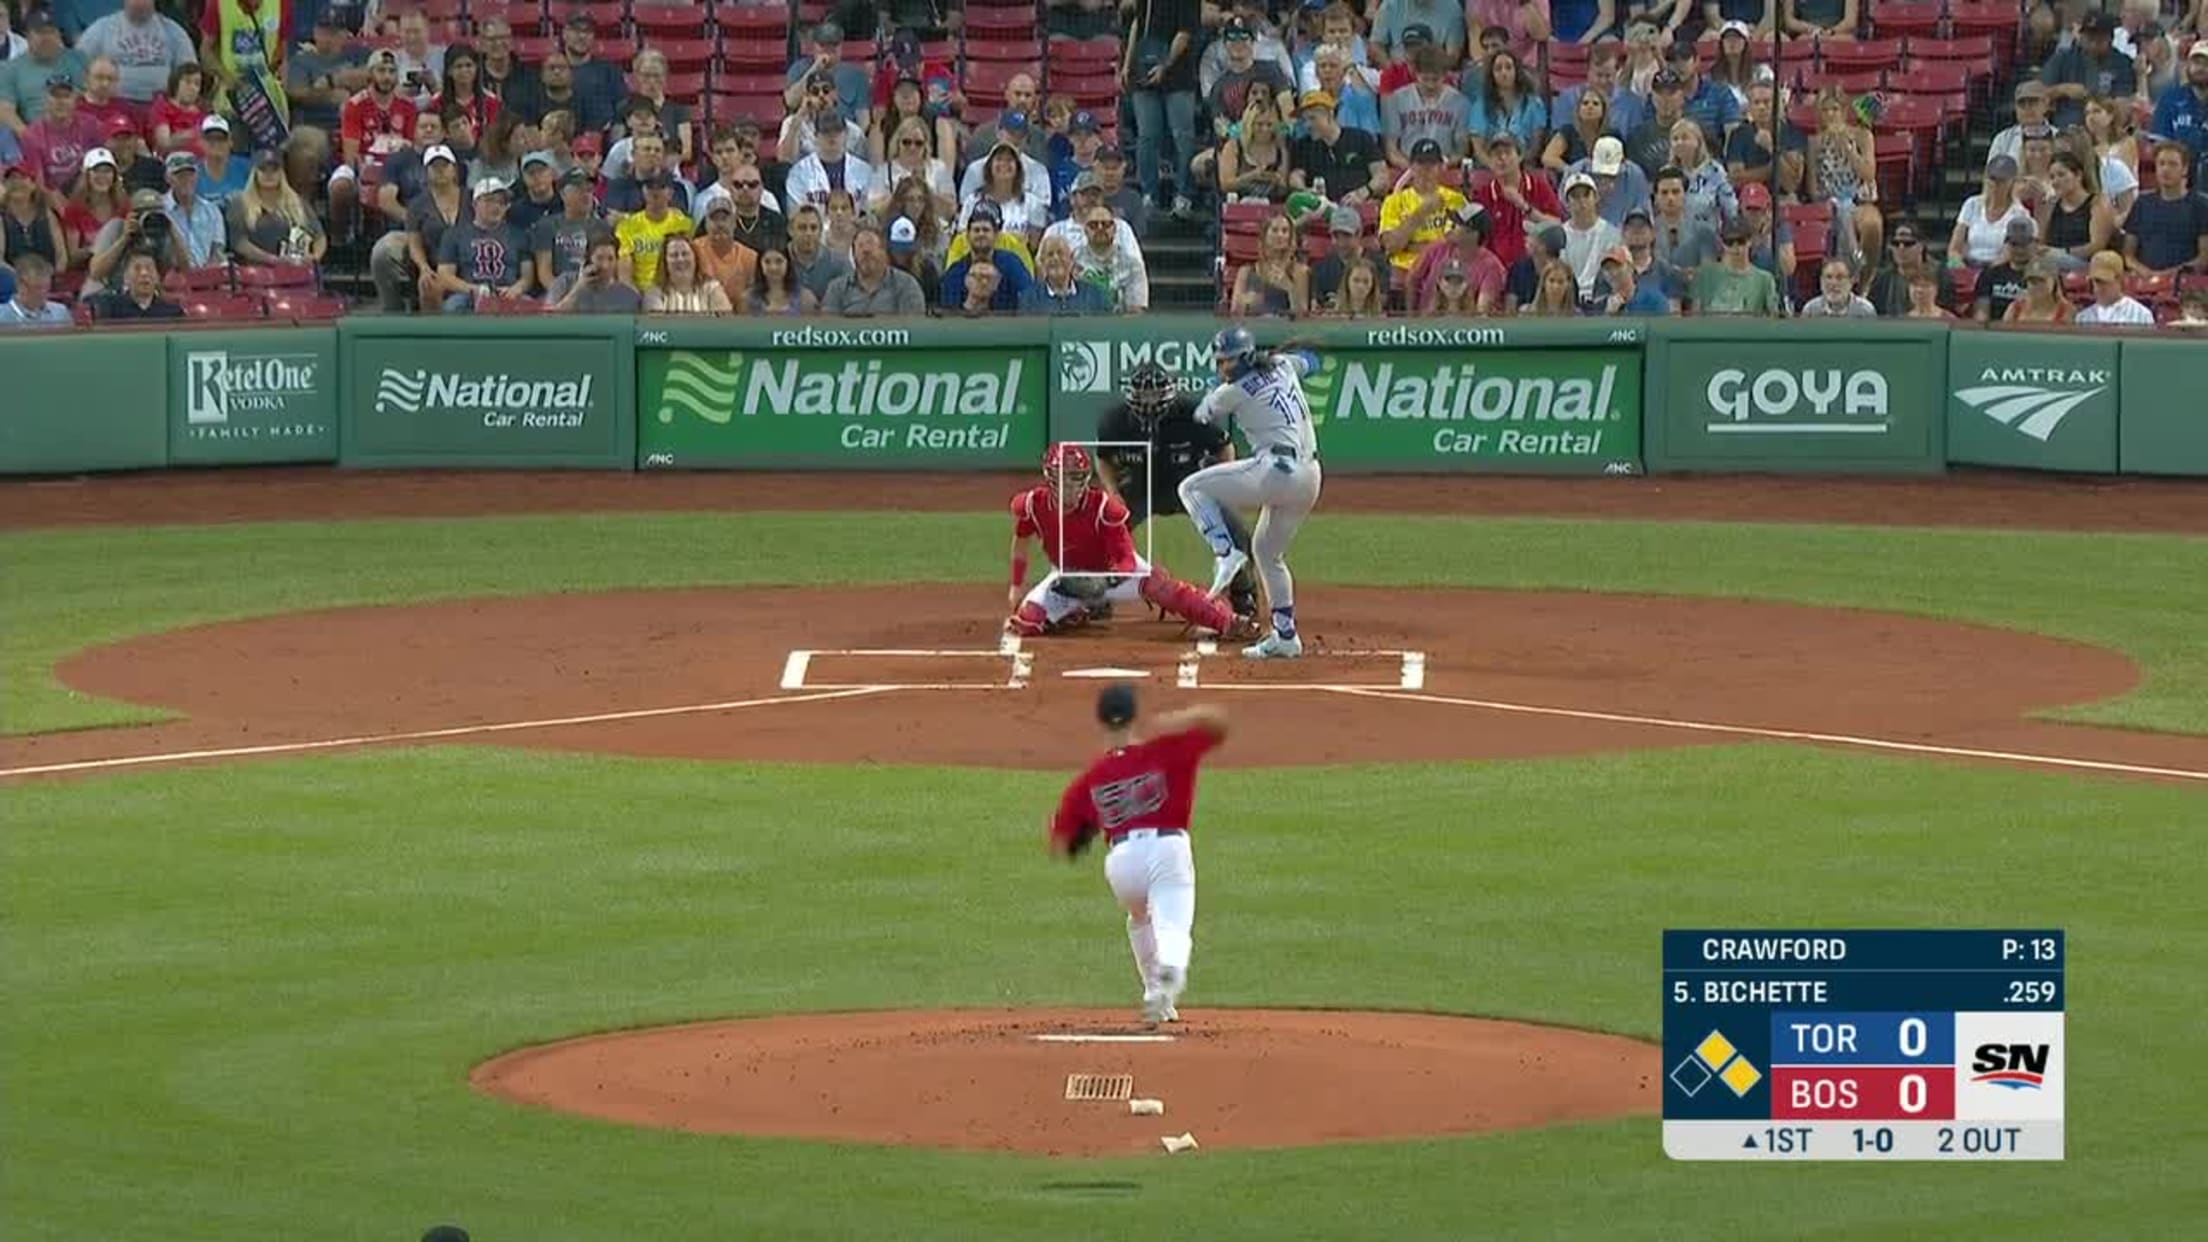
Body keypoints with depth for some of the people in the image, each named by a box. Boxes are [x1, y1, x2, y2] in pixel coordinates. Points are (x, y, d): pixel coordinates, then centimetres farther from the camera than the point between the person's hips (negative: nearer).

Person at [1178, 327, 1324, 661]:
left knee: (1193, 487, 2)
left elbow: (1202, 416, 15)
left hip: (1275, 470, -8)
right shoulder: (1284, 367, 14)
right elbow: (1310, 362, 38)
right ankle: (1285, 636, 23)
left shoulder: (1233, 393, -5)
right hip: (1309, 478, 8)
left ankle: (1226, 552, -15)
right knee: (1268, 551, 24)